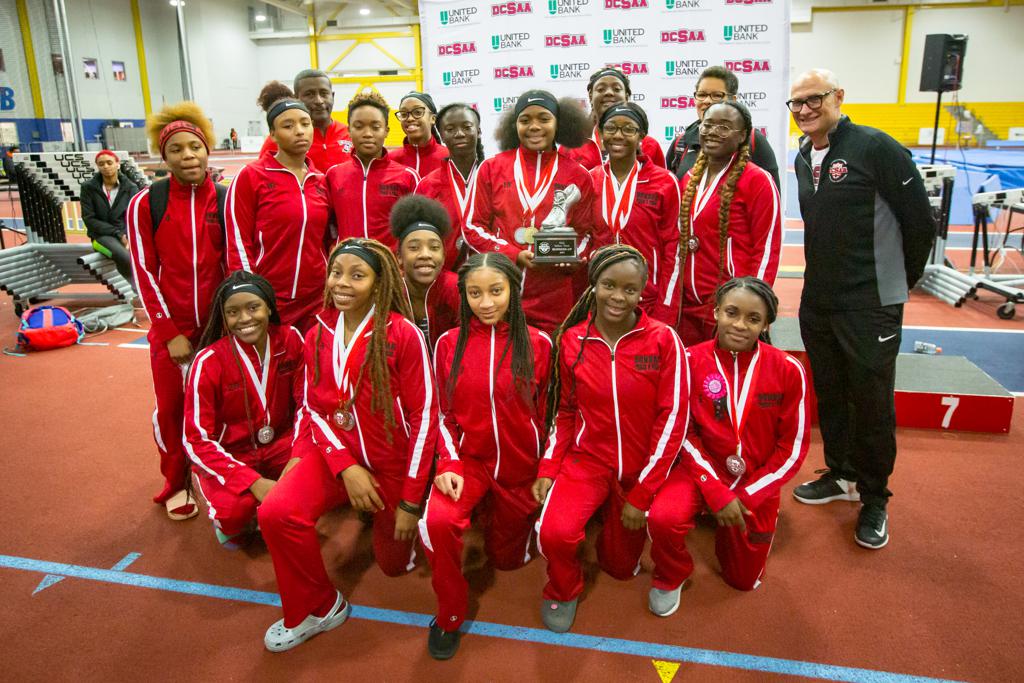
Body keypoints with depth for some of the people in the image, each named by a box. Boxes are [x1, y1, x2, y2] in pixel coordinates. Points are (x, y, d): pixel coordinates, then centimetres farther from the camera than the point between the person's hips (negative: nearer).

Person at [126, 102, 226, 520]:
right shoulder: (145, 203, -5)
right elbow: (144, 272, -5)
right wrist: (170, 331, -9)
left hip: (220, 324, 1)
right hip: (170, 327, 0)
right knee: (171, 406, 8)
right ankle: (175, 483, 27)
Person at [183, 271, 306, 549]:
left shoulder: (290, 340, -10)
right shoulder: (208, 362, -18)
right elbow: (196, 440, -15)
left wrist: (298, 458, -22)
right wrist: (254, 482, -26)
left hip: (280, 442, 3)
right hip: (226, 455, -3)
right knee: (236, 507, -32)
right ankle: (231, 522, 6)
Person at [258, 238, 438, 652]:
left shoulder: (403, 334, -17)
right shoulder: (318, 335, -1)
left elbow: (423, 416, -15)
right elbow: (314, 408, 0)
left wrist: (411, 500, -14)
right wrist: (345, 465, -18)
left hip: (392, 462, -3)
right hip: (334, 454, 3)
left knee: (393, 563, 10)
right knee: (275, 513, -23)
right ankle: (318, 608, 2)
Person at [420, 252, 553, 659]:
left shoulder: (537, 344, -6)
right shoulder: (450, 343, -3)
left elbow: (544, 414, 2)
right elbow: (444, 416, 0)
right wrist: (449, 465, -14)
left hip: (521, 465, 1)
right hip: (468, 459, 0)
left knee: (507, 558, 14)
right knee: (436, 521, -30)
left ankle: (504, 520, 48)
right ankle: (450, 615, -3)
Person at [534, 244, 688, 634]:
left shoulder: (663, 340, -13)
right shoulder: (571, 341, -6)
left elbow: (671, 421, -11)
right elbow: (565, 413, 4)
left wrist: (642, 494, -11)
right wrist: (548, 469, -6)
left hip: (641, 467, 0)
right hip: (587, 459, 1)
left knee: (621, 566, 10)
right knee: (554, 532, -26)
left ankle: (615, 517, 43)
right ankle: (563, 590, 9)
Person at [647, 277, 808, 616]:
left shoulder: (788, 370, -14)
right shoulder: (691, 360, -14)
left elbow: (793, 447, -7)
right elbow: (684, 434, -9)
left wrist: (745, 497, -11)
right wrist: (716, 492, -17)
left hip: (757, 485, 1)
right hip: (702, 471, -1)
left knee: (744, 579, 12)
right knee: (663, 517, -31)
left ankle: (724, 521, 41)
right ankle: (671, 578, 4)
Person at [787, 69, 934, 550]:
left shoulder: (876, 148, -13)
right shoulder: (803, 157, 9)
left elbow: (920, 220, -9)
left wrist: (900, 280, 1)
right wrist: (824, 276, 16)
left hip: (870, 306, -7)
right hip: (816, 302, 7)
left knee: (872, 402, 4)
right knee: (829, 394, 17)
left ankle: (874, 498, 22)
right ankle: (841, 474, 36)